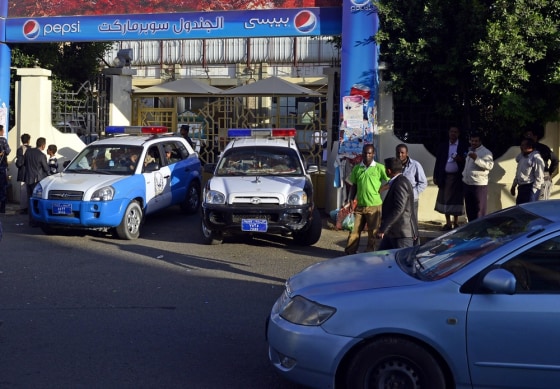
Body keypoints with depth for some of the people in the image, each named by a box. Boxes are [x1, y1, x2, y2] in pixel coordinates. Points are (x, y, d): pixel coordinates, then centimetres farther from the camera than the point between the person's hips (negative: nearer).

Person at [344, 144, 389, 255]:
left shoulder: (380, 168, -5)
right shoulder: (357, 168, 8)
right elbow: (353, 186, 13)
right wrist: (351, 200, 5)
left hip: (374, 206, -3)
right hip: (360, 205, 3)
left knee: (373, 232, 6)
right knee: (355, 230, 5)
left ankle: (369, 253, 17)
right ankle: (350, 251, 12)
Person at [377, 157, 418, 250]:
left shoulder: (400, 183, -18)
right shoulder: (399, 181, 15)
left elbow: (398, 209, -26)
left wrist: (383, 228, -24)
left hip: (402, 233, -11)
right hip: (393, 232, 11)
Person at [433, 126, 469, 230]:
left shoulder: (464, 146, 2)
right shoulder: (443, 146, 9)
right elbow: (438, 162, 9)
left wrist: (460, 159, -18)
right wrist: (435, 176, 5)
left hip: (458, 177, -2)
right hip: (445, 177, 2)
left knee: (457, 200, 1)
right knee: (445, 200, 3)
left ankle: (456, 223, 12)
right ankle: (448, 223, 13)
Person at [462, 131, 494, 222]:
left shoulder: (486, 152, -9)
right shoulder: (470, 151, 18)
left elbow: (490, 165, -24)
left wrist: (476, 158, -29)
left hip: (479, 185, -8)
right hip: (467, 184, 8)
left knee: (479, 211, -5)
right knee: (469, 211, 13)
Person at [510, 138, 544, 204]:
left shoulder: (536, 158, -12)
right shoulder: (522, 157, 15)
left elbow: (539, 177, -16)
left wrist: (533, 191, -19)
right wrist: (513, 186, 21)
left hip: (530, 188, -9)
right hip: (521, 187, 9)